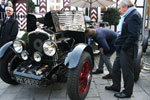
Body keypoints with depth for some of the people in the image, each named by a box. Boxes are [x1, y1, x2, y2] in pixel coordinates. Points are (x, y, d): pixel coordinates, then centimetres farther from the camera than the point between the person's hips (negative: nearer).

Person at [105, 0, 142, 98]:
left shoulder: (134, 15, -15)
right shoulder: (127, 16, 17)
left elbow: (133, 35, -24)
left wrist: (124, 47, -19)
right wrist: (119, 46, 14)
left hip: (127, 50, -10)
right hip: (121, 49, 10)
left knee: (127, 71, 3)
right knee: (116, 68, 20)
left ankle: (127, 92, 17)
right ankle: (116, 86, 37)